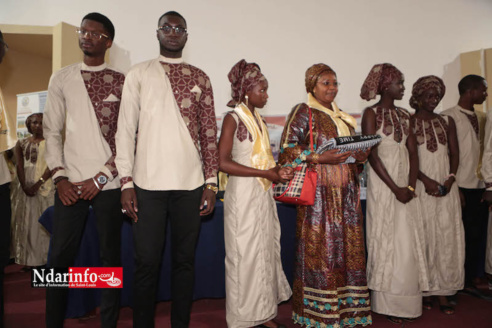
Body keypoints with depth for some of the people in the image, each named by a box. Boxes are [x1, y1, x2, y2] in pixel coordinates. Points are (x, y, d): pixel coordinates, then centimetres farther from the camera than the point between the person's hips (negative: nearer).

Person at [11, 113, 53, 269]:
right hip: (26, 186, 2)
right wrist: (25, 186, -11)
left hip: (44, 186, -2)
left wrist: (38, 183, -16)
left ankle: (45, 257, 4)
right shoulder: (21, 143, 12)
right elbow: (19, 166, 2)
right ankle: (28, 259, 9)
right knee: (26, 221, 3)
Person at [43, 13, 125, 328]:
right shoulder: (61, 79, 10)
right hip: (71, 183, 2)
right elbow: (52, 131, 8)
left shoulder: (121, 83, 4)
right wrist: (59, 176, -2)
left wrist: (101, 177, -8)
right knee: (60, 258, 5)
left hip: (108, 184, -1)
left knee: (110, 257, 6)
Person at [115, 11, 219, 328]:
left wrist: (211, 182, 2)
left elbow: (209, 132, 8)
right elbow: (126, 129, 3)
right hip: (148, 183, -1)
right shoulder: (139, 74, 7)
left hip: (190, 183, 2)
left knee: (185, 260, 9)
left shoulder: (200, 78, 12)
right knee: (147, 263, 3)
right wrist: (126, 182, -5)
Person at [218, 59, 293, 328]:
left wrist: (278, 171, -2)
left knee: (266, 251, 12)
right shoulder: (233, 118, -9)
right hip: (243, 195, -7)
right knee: (246, 255, 1)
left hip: (263, 194, 8)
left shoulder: (258, 119, 14)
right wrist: (265, 173, -19)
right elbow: (224, 162, -18)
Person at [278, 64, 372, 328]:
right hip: (319, 192, -7)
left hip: (346, 191, 7)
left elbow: (354, 148, 27)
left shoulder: (342, 117, 21)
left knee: (349, 246, 6)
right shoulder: (303, 112, -1)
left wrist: (362, 155, 4)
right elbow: (287, 150, -9)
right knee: (320, 248, -5)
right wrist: (320, 158, -19)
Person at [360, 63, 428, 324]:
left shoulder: (404, 115, 13)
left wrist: (411, 186, -7)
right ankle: (388, 304, 13)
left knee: (408, 242, 8)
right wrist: (395, 188, -15)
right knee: (386, 241, 1)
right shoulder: (372, 113, -5)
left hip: (406, 185, 6)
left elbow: (413, 152, 7)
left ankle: (405, 301, 21)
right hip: (383, 184, -6)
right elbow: (372, 155, -12)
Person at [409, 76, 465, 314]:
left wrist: (450, 179, -7)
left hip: (446, 187, 4)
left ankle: (443, 291, 10)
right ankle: (425, 290, 10)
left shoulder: (447, 122, 13)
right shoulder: (409, 122, 1)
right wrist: (426, 180, -16)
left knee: (447, 237, 2)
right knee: (424, 237, 0)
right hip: (421, 186, -3)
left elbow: (455, 153, 9)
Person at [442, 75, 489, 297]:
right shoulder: (449, 117, -6)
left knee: (478, 236, 10)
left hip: (480, 187, 6)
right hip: (461, 187, -6)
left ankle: (472, 279, 24)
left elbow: (485, 151, 15)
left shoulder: (481, 118, 14)